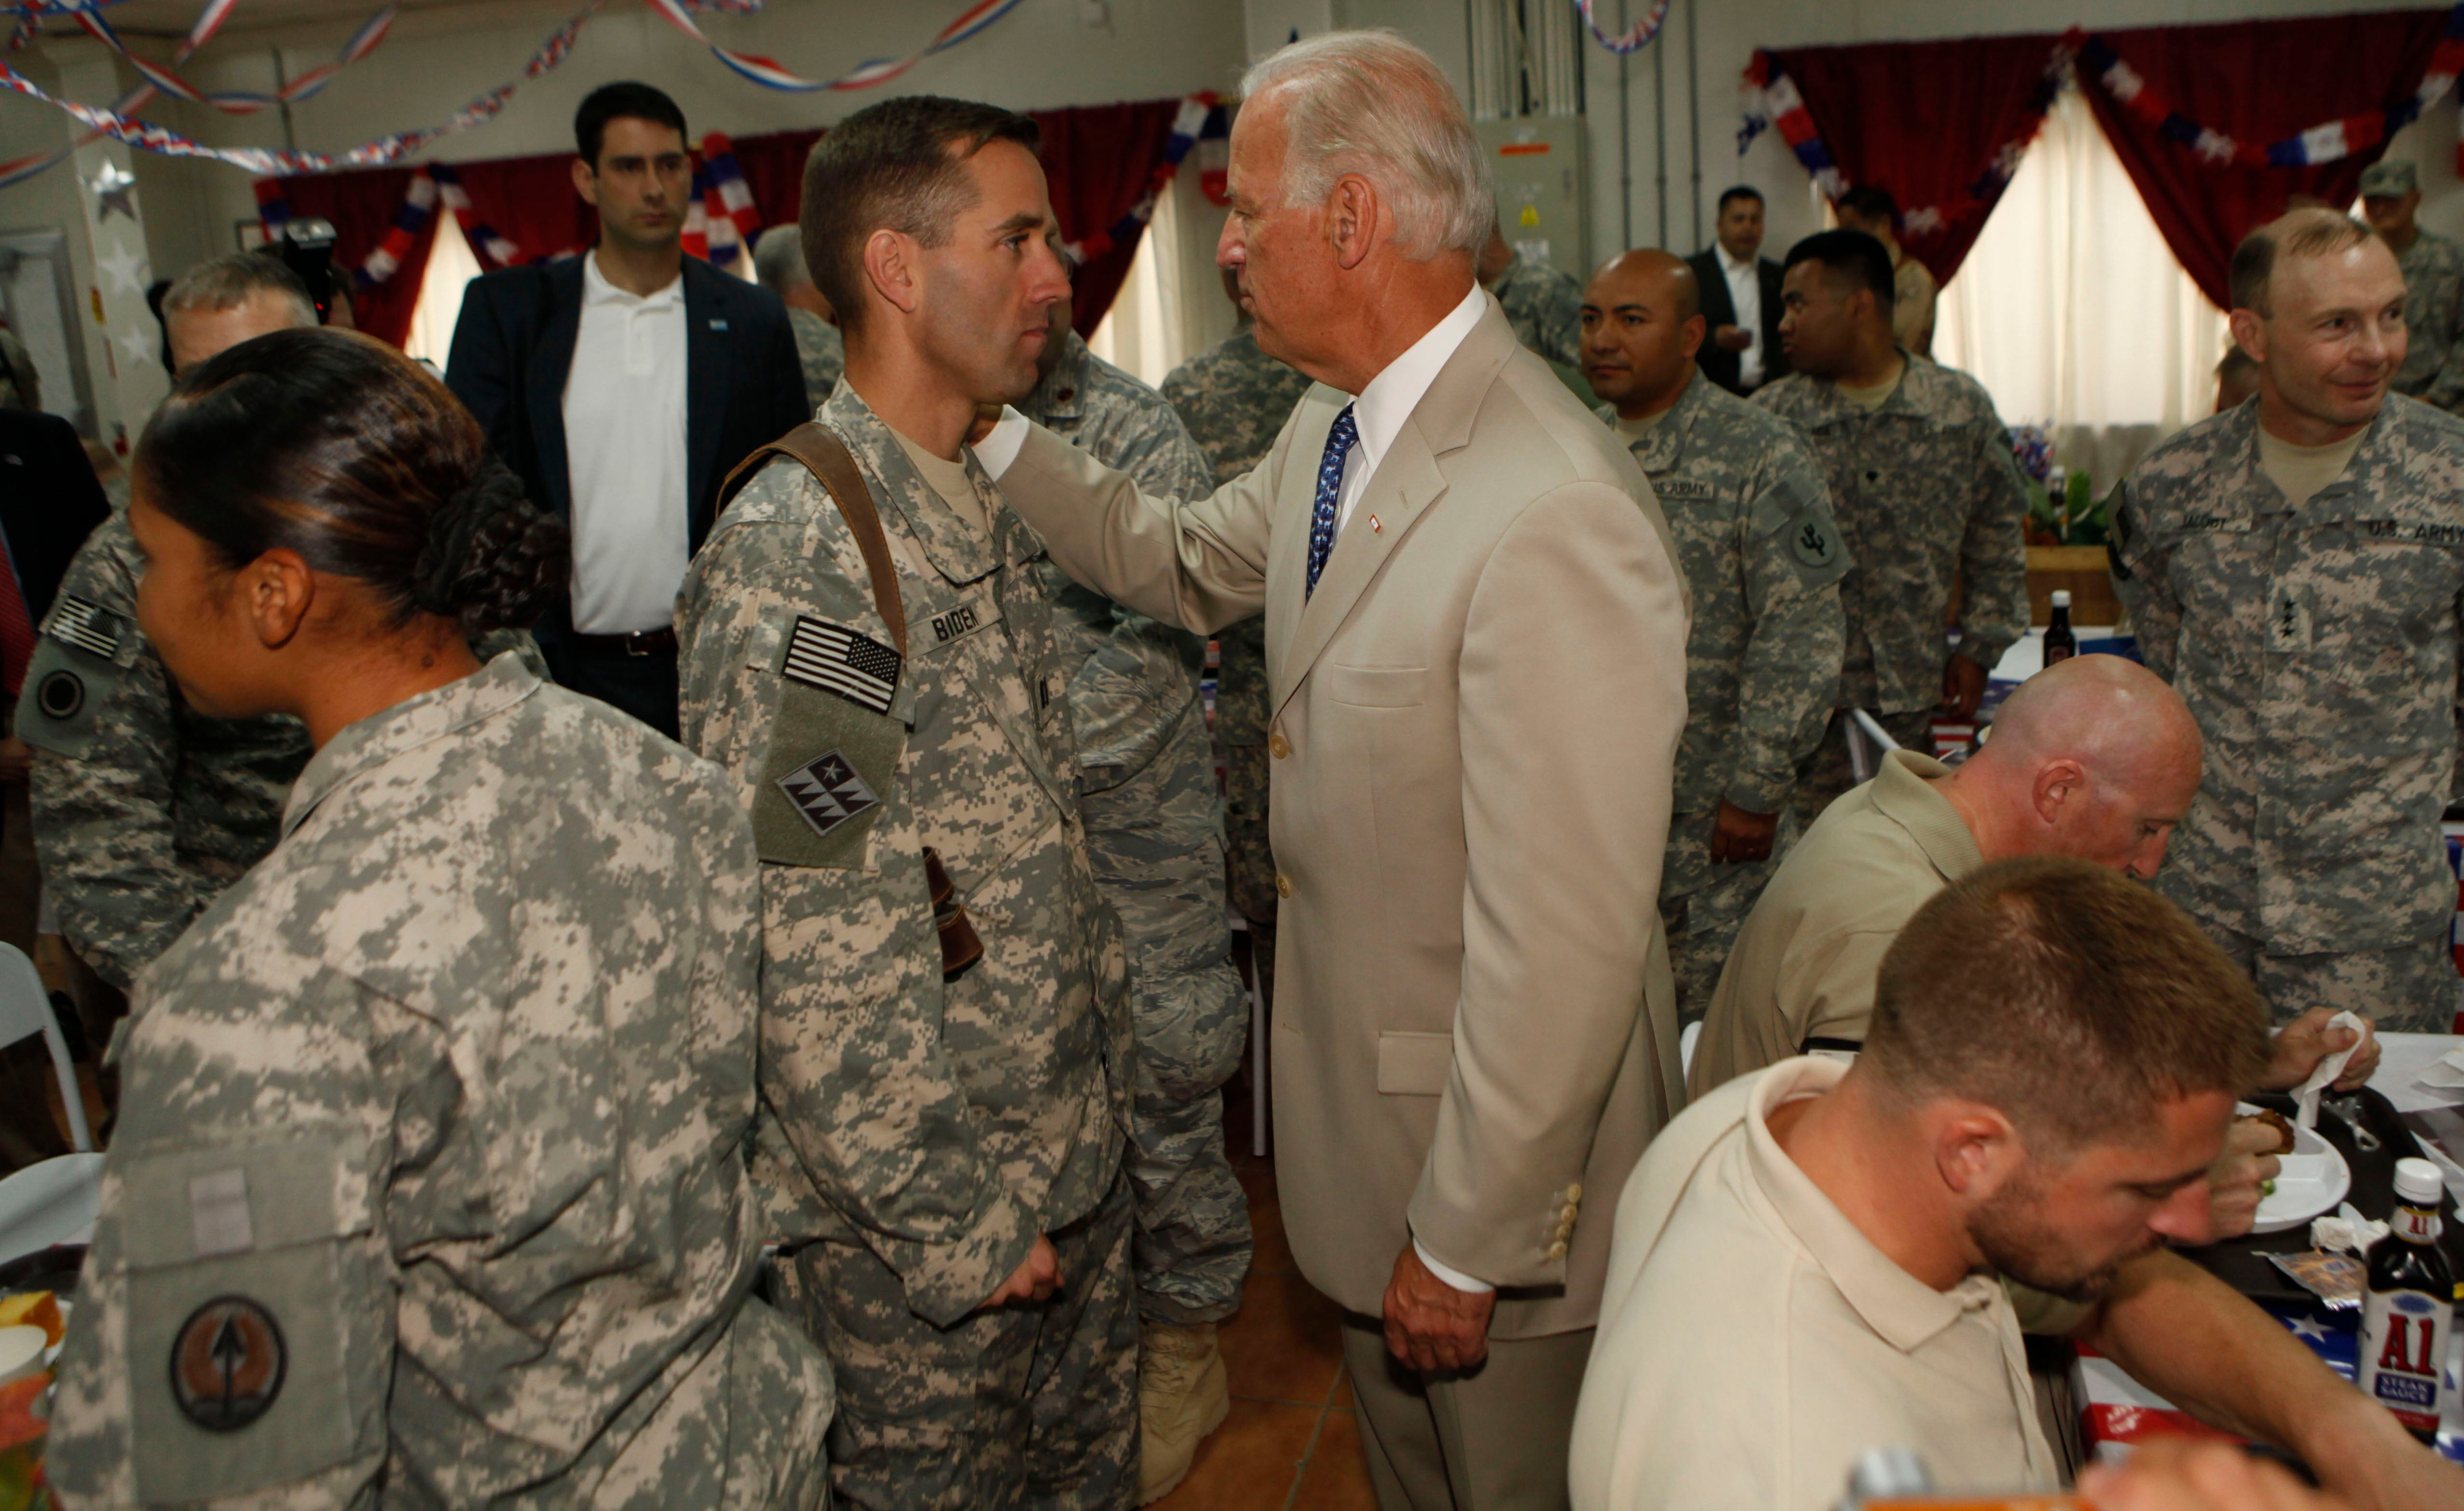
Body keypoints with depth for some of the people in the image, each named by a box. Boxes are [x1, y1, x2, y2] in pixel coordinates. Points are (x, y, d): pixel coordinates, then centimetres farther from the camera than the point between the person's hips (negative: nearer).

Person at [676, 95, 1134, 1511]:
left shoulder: (989, 511, 7)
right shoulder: (794, 554, -22)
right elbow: (807, 958, -23)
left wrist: (1105, 1077, 12)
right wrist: (952, 1228, -17)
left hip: (1070, 1166, 8)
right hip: (919, 1230, -8)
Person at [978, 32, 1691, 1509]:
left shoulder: (1552, 514, -33)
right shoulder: (1331, 428, -1)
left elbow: (1561, 946, -30)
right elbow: (1186, 562, 20)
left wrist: (1466, 1247, -20)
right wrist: (993, 426, 11)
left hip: (1503, 1164, -8)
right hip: (1358, 1096, 9)